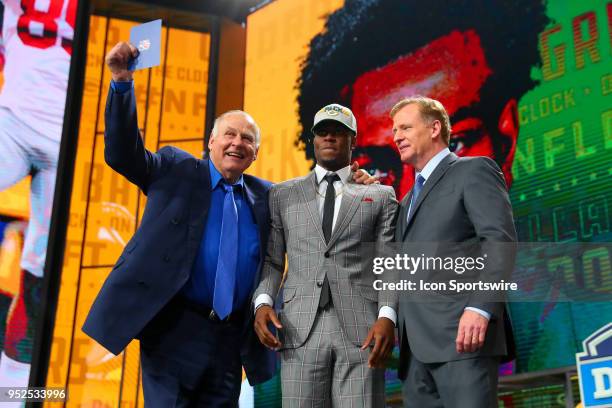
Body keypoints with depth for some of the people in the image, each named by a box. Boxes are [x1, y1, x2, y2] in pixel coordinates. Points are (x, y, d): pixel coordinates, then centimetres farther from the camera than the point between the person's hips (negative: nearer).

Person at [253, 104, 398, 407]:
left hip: (361, 328, -1)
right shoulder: (282, 195, 18)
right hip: (300, 328, 1)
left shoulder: (380, 196, 14)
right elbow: (271, 260, 14)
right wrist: (263, 302, -5)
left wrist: (387, 316, -10)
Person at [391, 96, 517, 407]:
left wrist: (480, 307, -22)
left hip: (461, 333, -7)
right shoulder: (408, 201, 29)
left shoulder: (474, 171, 4)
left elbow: (500, 240, -10)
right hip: (416, 346, 7)